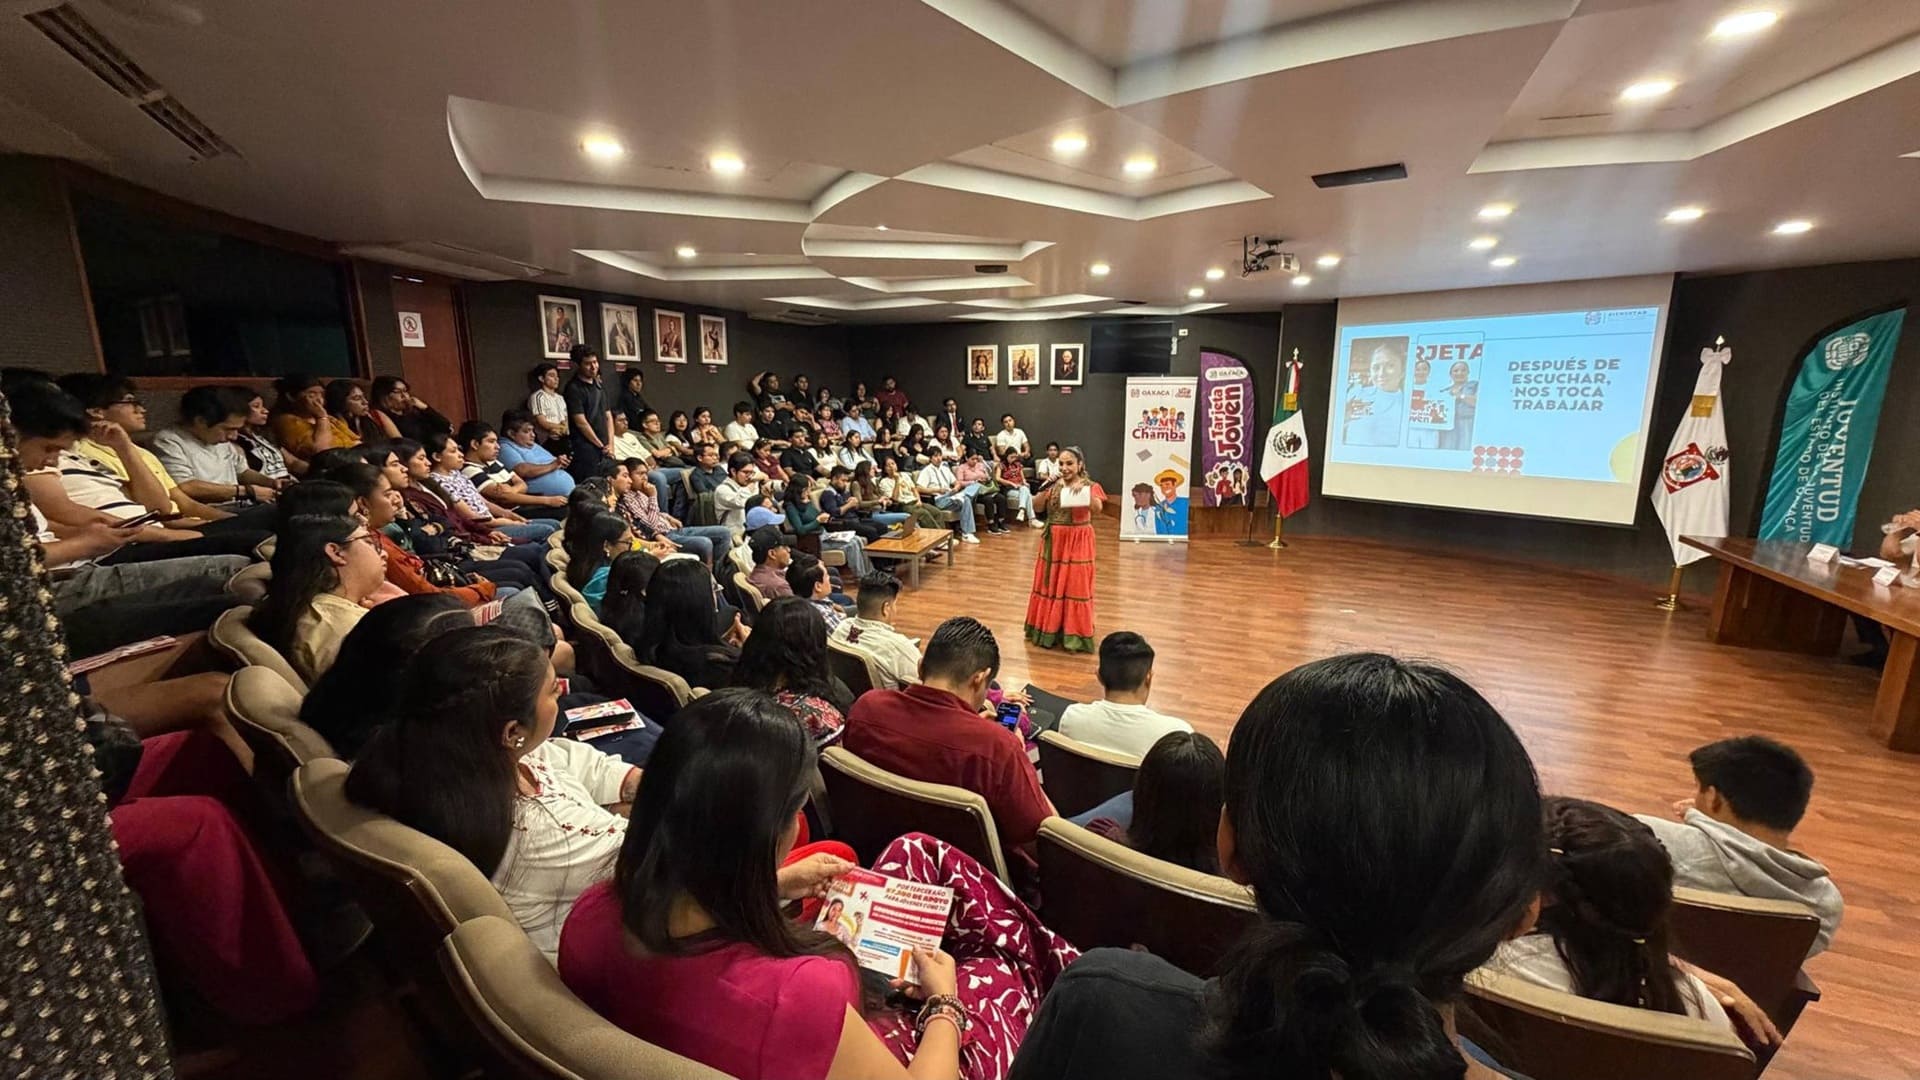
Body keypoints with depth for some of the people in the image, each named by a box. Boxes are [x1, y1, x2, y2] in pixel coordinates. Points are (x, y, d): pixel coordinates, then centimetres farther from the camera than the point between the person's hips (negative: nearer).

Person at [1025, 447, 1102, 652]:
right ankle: (1049, 629, 25)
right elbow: (1036, 508, -2)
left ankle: (1073, 634, 11)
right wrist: (1044, 489, -15)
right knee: (1050, 585, 11)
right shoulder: (1053, 485, 4)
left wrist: (1083, 489, -35)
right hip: (1053, 541, 4)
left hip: (1077, 543, -4)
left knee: (1075, 586, 1)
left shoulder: (1089, 486, -6)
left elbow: (1097, 508, -23)